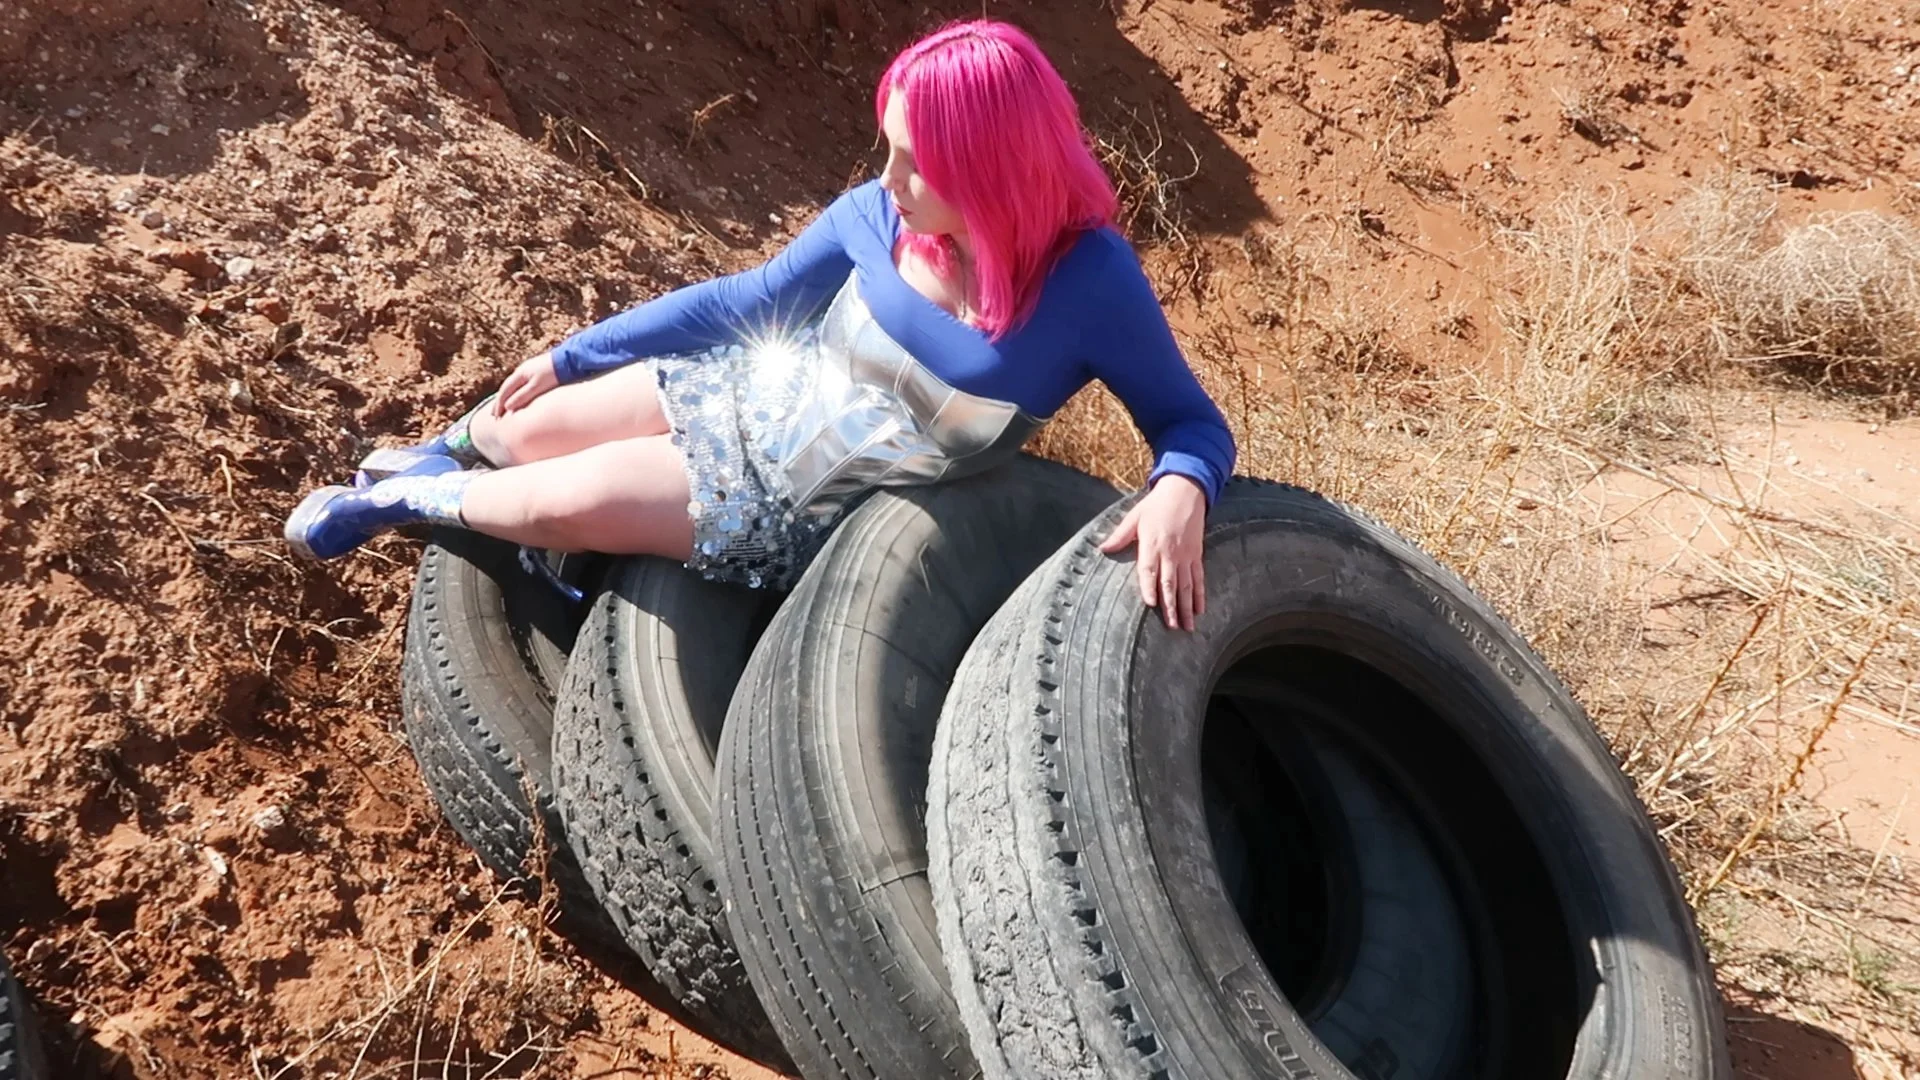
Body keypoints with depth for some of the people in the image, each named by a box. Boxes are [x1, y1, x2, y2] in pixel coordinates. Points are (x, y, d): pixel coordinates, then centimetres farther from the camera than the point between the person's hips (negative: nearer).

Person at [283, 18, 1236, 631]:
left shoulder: (1088, 280, -26)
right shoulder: (880, 216, -14)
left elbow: (1193, 423, -17)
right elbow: (745, 300, 0)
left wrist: (1181, 492, -44)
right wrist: (568, 357, 6)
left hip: (802, 510, -3)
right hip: (746, 399, 4)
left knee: (559, 501, -15)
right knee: (533, 427, 2)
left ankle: (402, 499, 19)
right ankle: (437, 462, 41)